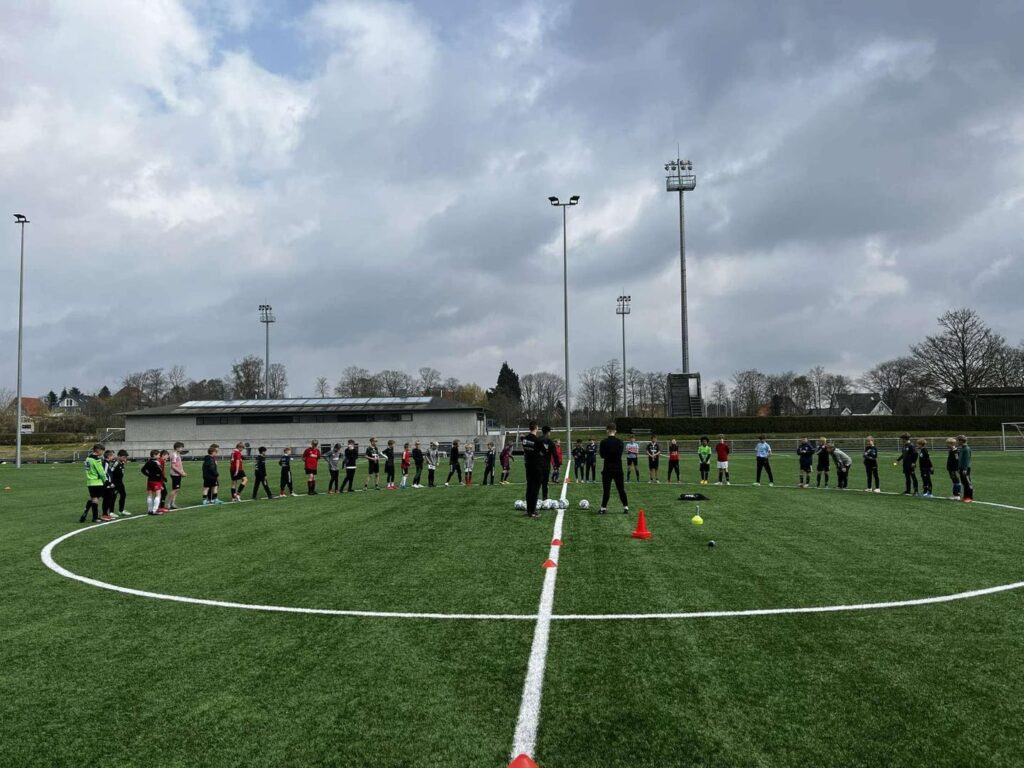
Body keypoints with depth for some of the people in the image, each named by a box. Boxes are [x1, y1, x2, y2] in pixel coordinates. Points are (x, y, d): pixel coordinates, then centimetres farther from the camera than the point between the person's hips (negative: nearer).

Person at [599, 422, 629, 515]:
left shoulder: (604, 442, -10)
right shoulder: (620, 442, 0)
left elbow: (602, 455, -6)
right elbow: (620, 454, 7)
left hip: (607, 469, -3)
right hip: (618, 468, 3)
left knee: (606, 489, 2)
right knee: (621, 489, 10)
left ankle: (603, 508, 3)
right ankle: (626, 508, 11)